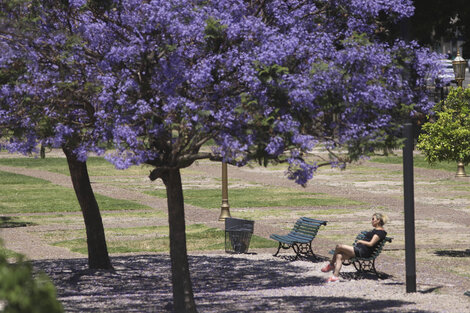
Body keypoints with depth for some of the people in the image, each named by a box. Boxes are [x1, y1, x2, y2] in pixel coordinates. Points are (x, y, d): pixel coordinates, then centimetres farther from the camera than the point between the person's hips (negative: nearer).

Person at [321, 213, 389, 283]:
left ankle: (331, 264, 10)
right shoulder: (375, 230, 22)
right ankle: (335, 276, -9)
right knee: (339, 256, -4)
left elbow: (371, 244, -17)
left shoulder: (380, 232, -10)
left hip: (362, 252, -11)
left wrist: (360, 241, -4)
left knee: (339, 247, -12)